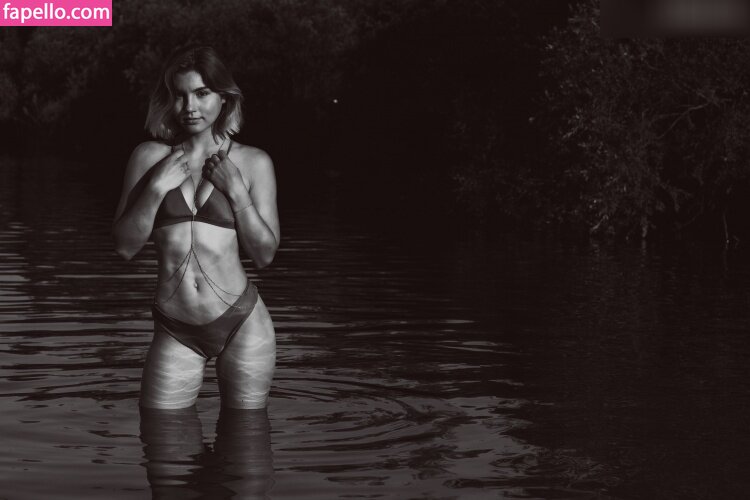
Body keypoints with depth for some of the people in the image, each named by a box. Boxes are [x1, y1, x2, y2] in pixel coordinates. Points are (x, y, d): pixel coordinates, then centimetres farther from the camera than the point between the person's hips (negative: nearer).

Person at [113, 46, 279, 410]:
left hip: (242, 324, -1)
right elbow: (125, 246, 3)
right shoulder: (149, 157, 3)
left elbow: (265, 254, 2)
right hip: (175, 332, 1)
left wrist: (235, 190, -8)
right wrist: (157, 188, -10)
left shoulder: (253, 163, 3)